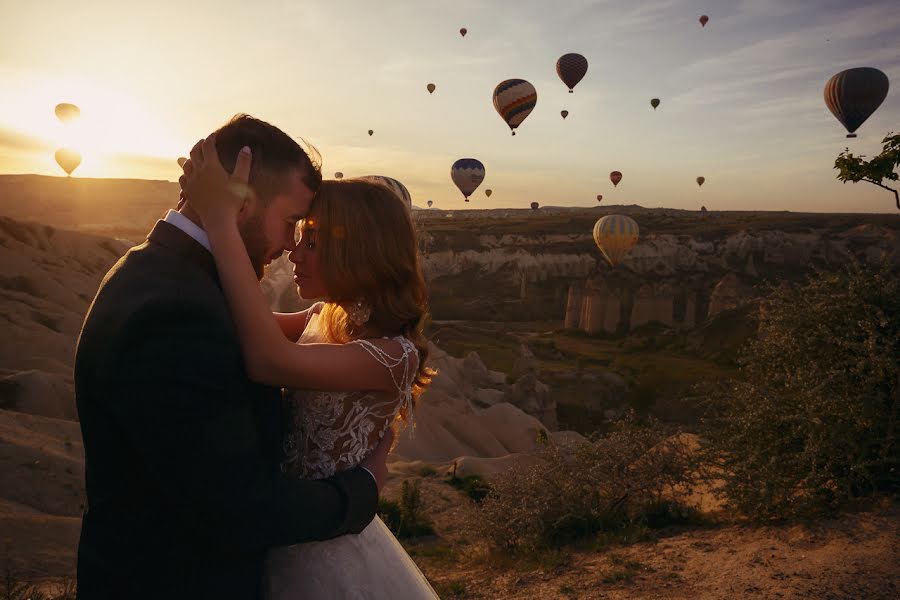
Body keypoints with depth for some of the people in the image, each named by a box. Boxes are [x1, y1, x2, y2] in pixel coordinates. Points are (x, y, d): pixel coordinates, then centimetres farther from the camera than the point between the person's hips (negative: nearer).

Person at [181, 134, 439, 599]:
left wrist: (220, 221, -37)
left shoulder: (395, 354, -26)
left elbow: (270, 360, -39)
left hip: (325, 555, -7)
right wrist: (208, 209, -12)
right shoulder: (324, 318, -1)